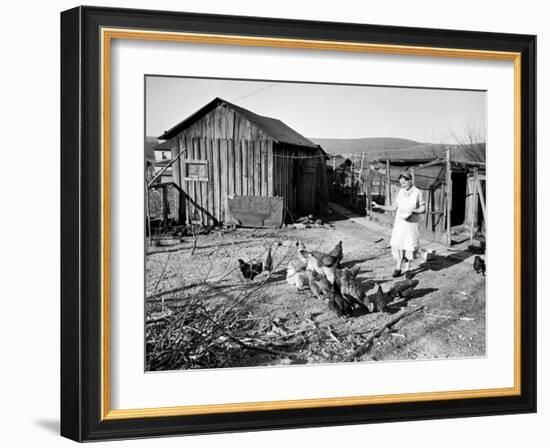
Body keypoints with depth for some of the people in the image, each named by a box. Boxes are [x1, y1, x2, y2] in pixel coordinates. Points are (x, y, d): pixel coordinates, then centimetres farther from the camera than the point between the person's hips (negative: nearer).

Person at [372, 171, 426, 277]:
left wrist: (413, 211, -22)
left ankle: (407, 268, 15)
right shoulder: (400, 192, 3)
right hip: (399, 222, 3)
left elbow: (423, 209, -4)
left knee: (410, 246, 1)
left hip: (411, 224, -3)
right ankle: (398, 268, 5)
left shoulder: (417, 193, -7)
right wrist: (379, 206, -2)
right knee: (397, 245, -4)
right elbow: (393, 208, 8)